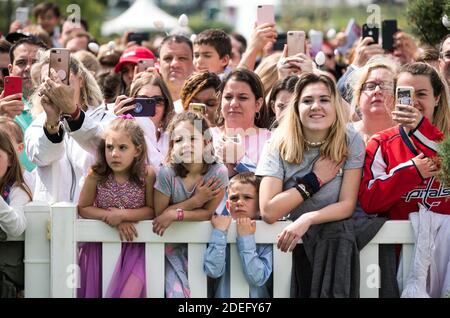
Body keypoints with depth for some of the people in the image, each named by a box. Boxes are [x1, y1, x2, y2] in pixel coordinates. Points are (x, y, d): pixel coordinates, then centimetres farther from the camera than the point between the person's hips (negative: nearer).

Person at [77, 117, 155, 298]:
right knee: (94, 290, 6)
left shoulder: (146, 175, -16)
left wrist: (122, 214, -21)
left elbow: (151, 210, -8)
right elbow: (83, 208, -3)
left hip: (133, 245, -2)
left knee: (128, 292, -17)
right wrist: (112, 217, -16)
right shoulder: (96, 175, -13)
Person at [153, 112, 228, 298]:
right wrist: (195, 201, -19)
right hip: (173, 244, -1)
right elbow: (159, 214, -11)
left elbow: (208, 213, -11)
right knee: (177, 292, -15)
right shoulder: (167, 174, -17)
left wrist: (175, 214, -23)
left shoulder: (218, 172, -16)